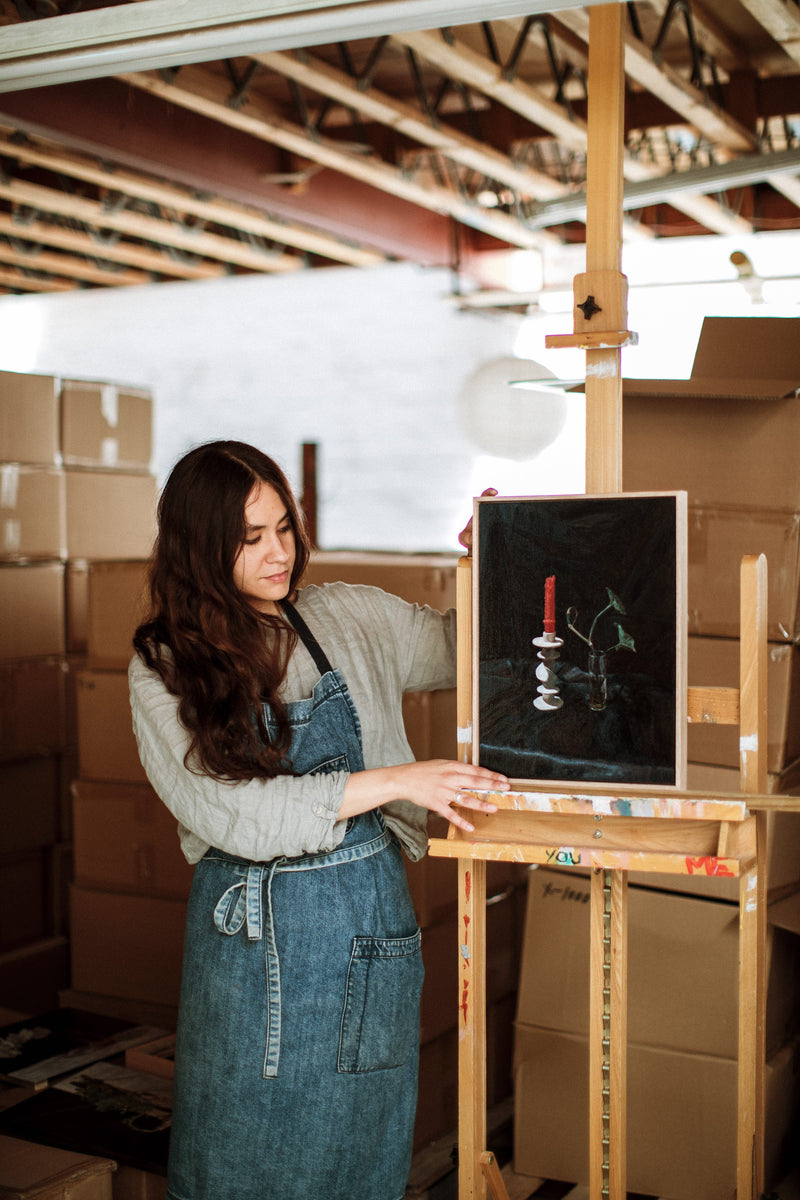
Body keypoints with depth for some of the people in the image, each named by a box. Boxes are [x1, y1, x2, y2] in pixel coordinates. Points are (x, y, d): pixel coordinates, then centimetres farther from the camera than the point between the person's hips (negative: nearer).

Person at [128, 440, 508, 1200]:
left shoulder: (351, 619, 2)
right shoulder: (164, 668, -5)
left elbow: (460, 649, 18)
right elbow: (230, 811, -15)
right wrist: (391, 782, -20)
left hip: (371, 910, 2)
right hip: (253, 930, -2)